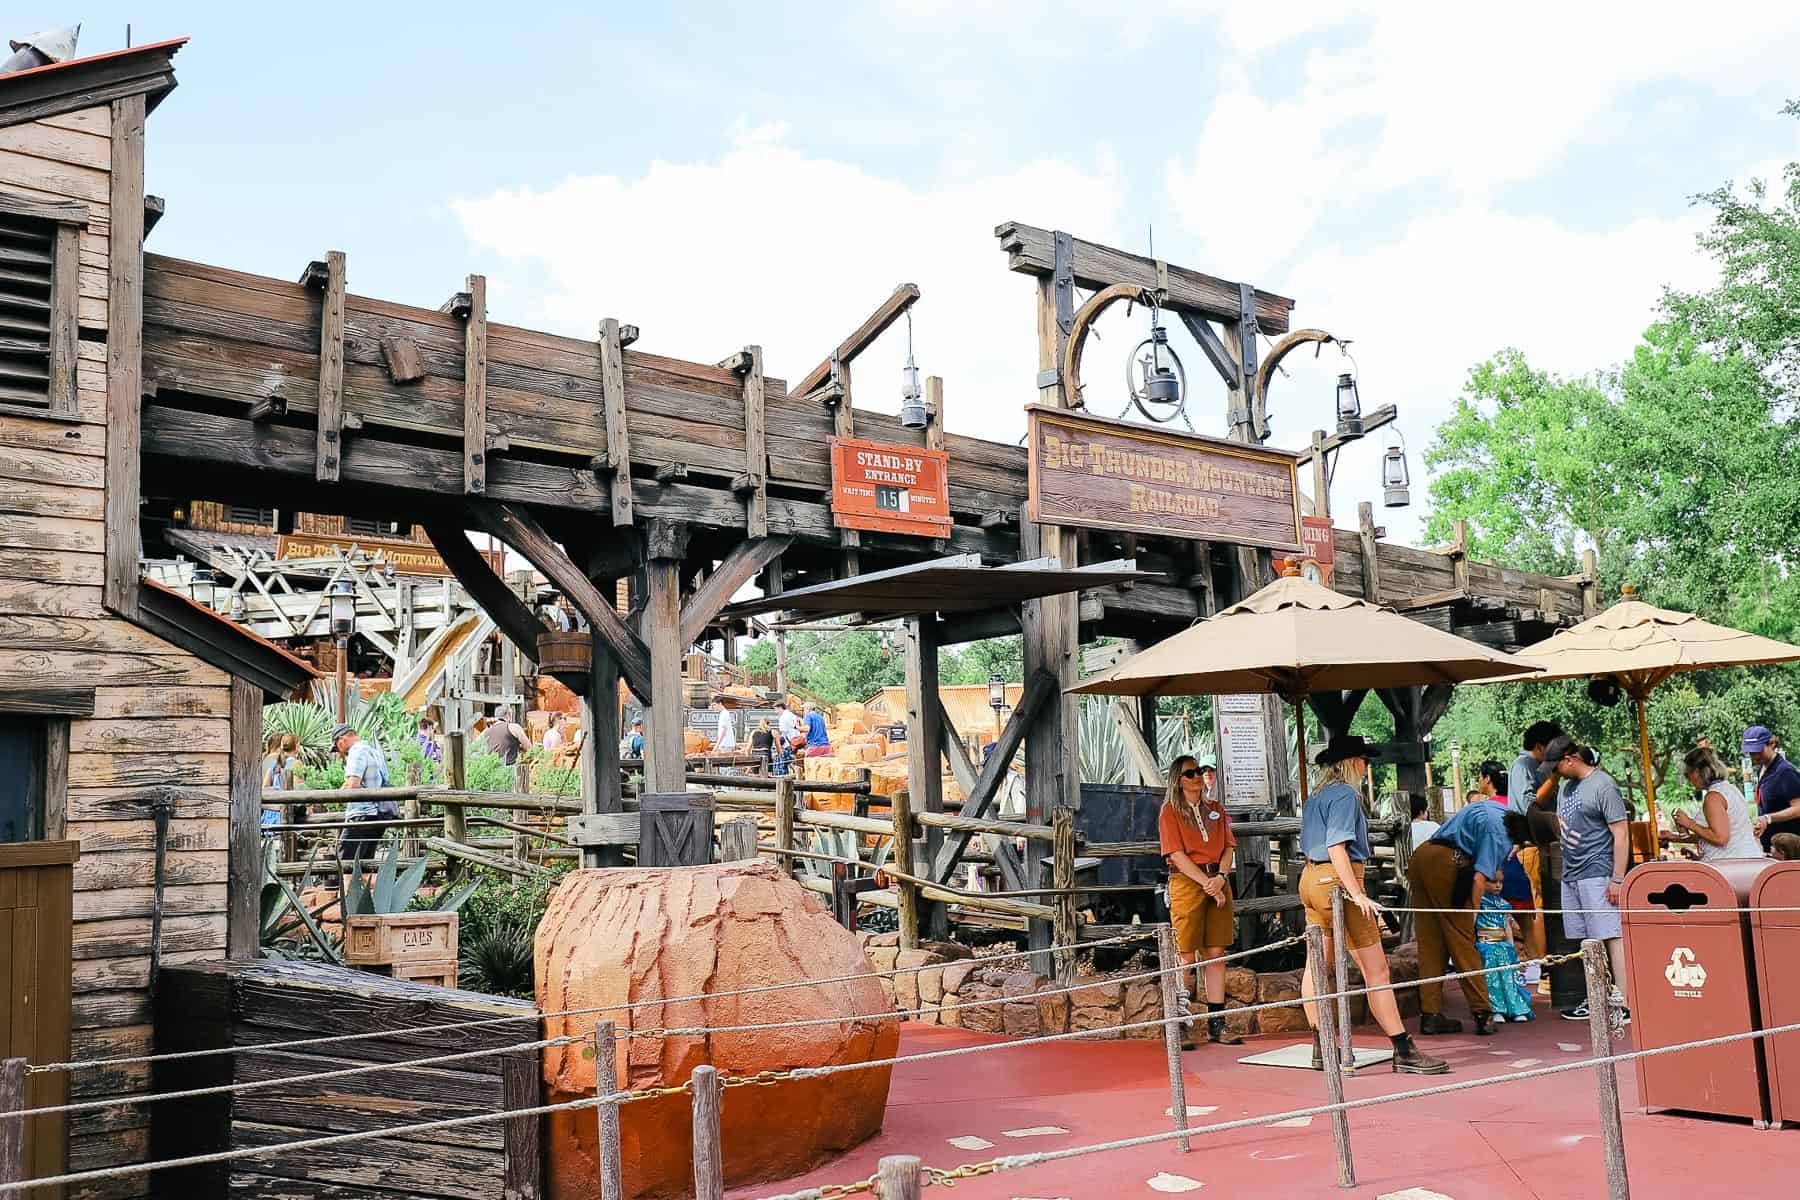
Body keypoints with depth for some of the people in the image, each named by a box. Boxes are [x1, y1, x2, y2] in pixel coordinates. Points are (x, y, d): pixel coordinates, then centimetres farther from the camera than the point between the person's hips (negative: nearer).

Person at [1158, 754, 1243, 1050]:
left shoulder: (1215, 808, 16)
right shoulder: (1170, 811, 1)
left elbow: (1229, 847, 9)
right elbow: (1177, 854, -7)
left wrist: (1221, 877, -9)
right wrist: (1207, 884, -14)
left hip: (1218, 882, 5)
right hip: (1186, 882, -5)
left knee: (1216, 954, 4)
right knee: (1186, 958, -5)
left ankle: (1216, 1025, 9)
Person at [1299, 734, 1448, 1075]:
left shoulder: (1315, 797, 16)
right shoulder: (1345, 795, -11)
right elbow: (1336, 848, -20)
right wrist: (1356, 894, -22)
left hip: (1311, 878, 10)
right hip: (1336, 880, -10)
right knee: (1375, 969, -6)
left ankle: (1320, 1049, 16)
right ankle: (1404, 1050, -4)